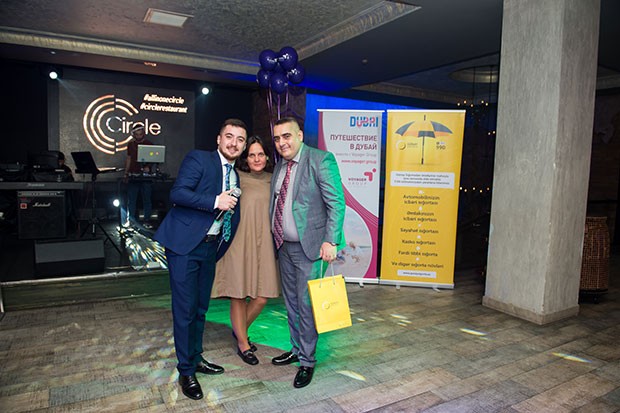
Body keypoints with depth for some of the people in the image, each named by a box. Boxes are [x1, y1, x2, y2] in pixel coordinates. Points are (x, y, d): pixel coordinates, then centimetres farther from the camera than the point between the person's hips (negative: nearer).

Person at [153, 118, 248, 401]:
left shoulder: (235, 176, 15)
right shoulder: (198, 159, -7)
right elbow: (177, 193, -19)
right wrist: (215, 202, -25)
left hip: (210, 247, 7)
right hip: (185, 245, -7)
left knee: (201, 307, 17)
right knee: (185, 309, 0)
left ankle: (196, 358, 35)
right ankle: (186, 371, 16)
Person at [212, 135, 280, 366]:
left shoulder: (272, 180, 11)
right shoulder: (237, 178, -1)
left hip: (264, 242, 4)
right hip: (239, 242, -4)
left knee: (262, 296, 4)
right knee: (239, 295, 4)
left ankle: (240, 330, 33)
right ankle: (243, 344, 25)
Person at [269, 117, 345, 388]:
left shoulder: (321, 159, -12)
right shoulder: (279, 166, 11)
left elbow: (336, 203, -15)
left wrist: (330, 241, -21)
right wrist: (276, 239, 12)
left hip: (310, 247, -7)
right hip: (285, 246, 7)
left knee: (306, 305, 1)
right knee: (291, 302, 18)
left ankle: (307, 361, 19)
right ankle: (297, 349, 37)